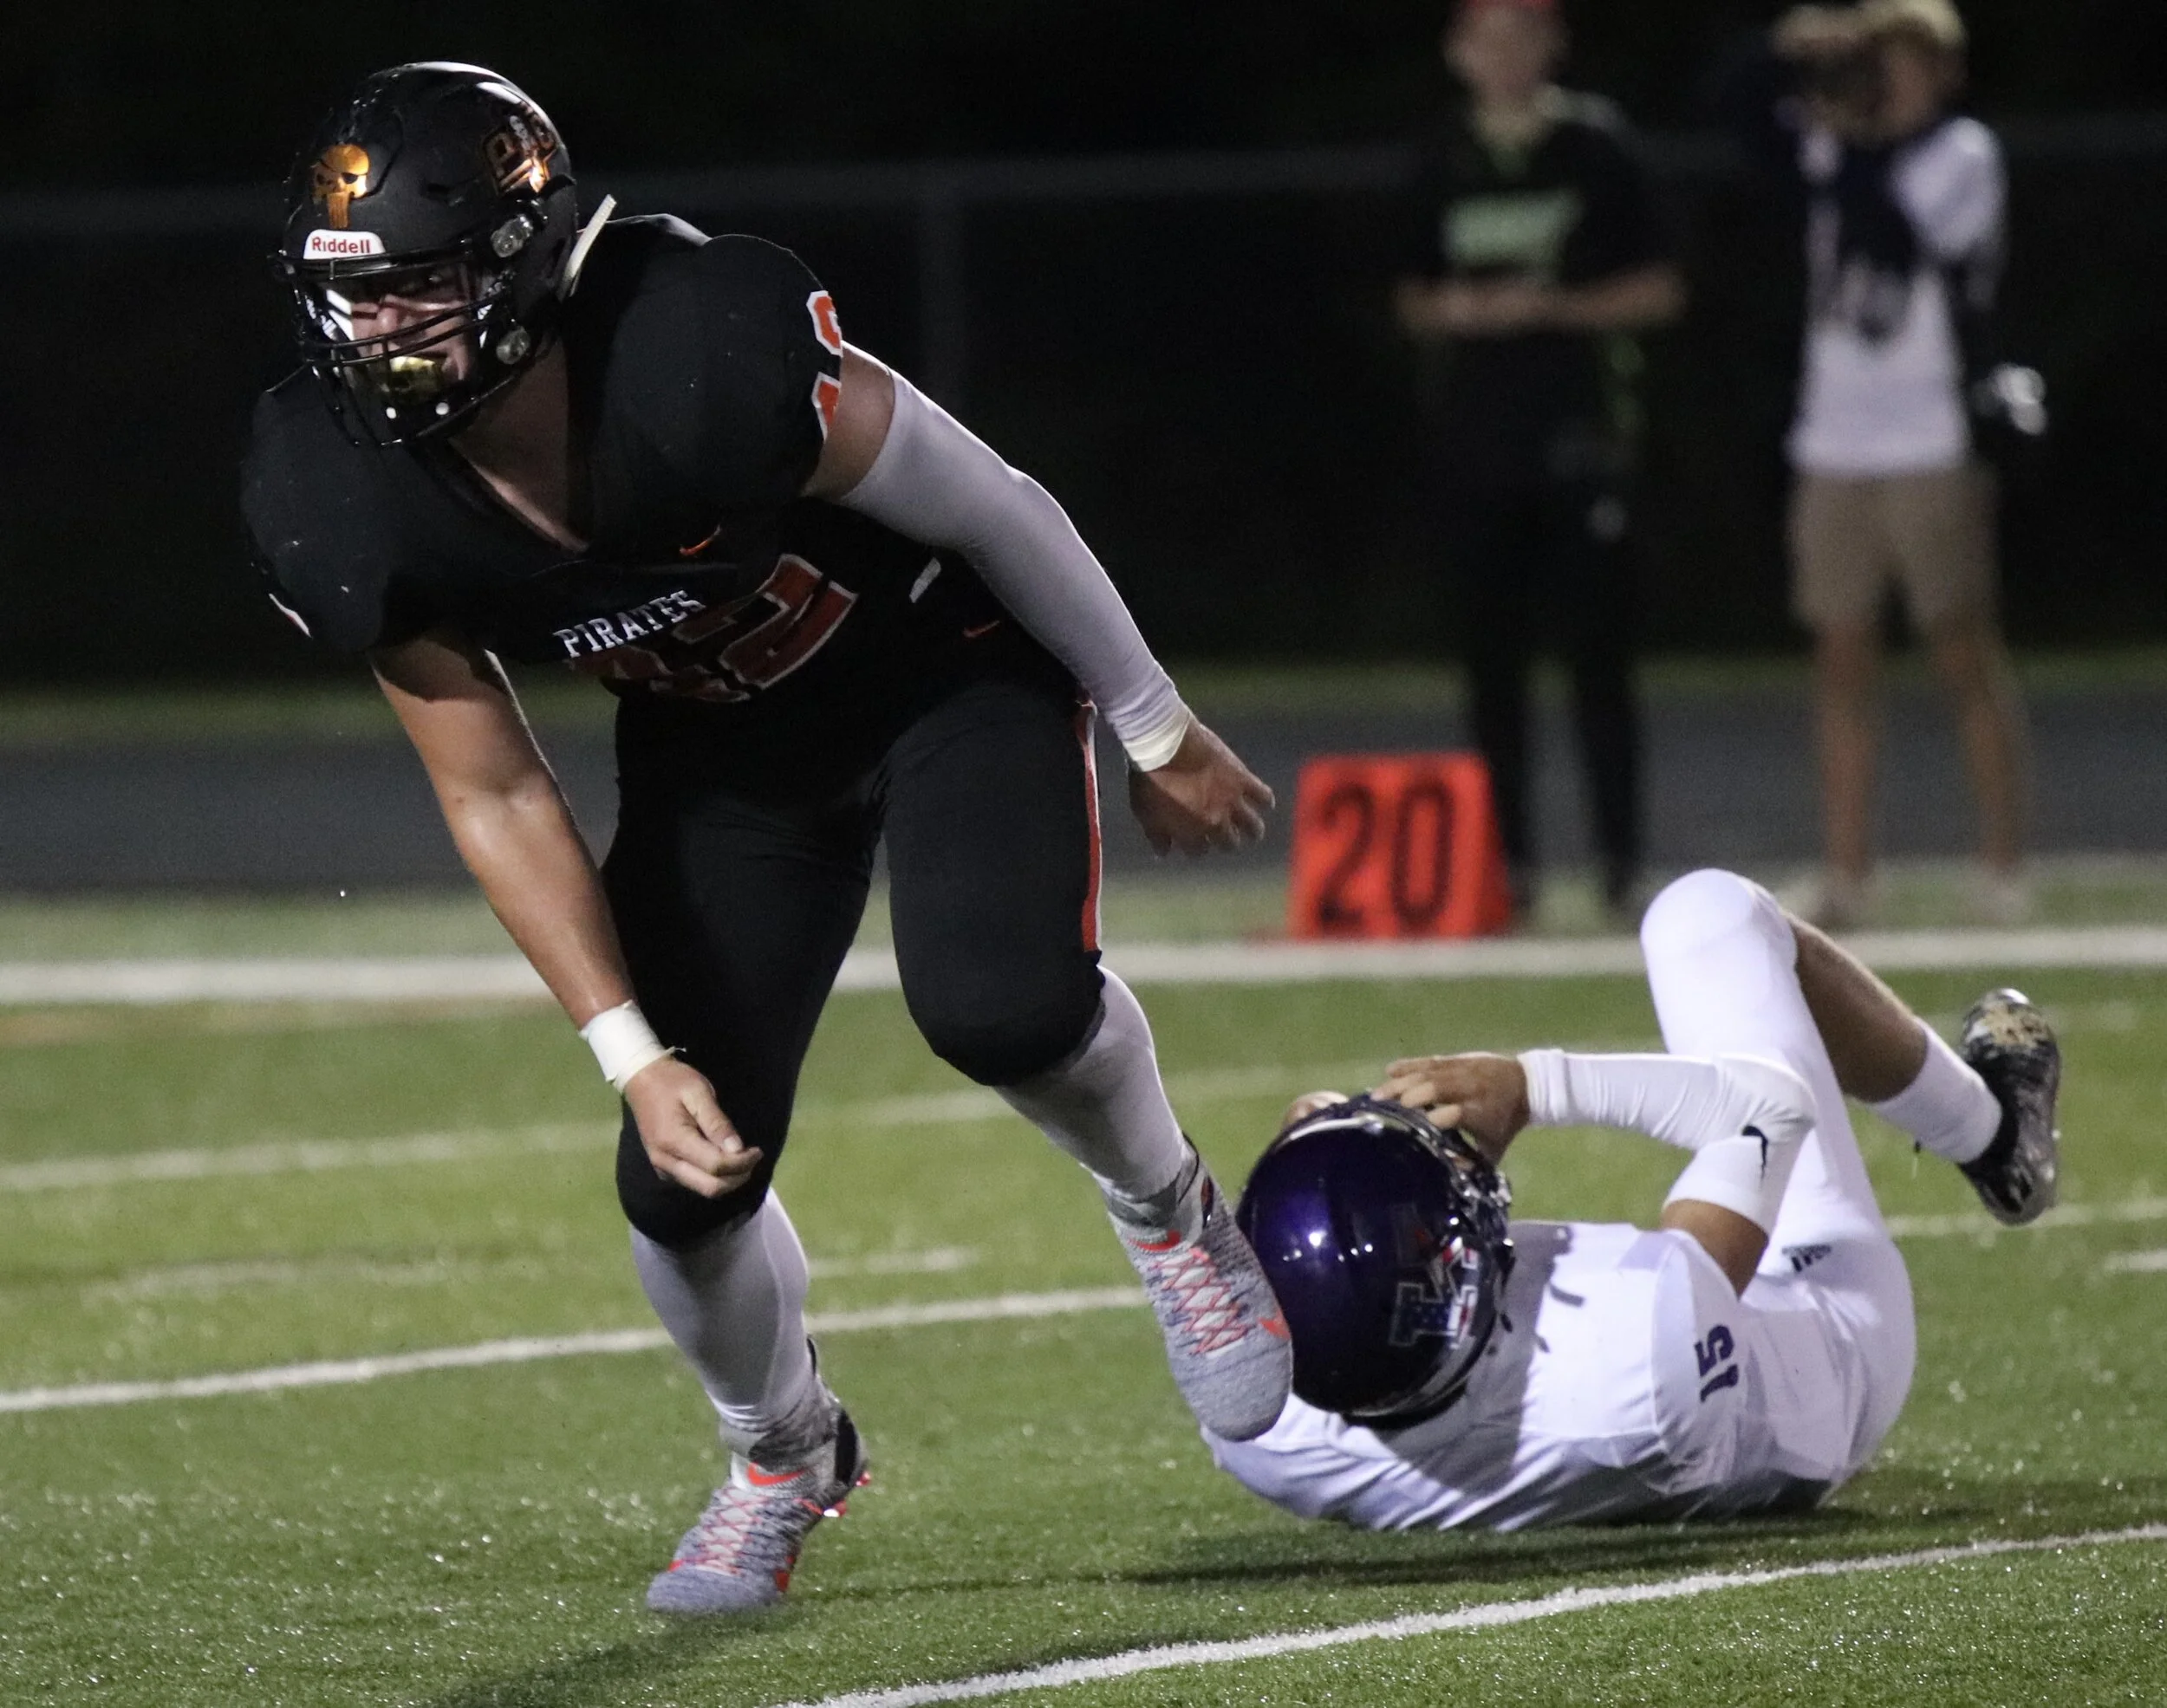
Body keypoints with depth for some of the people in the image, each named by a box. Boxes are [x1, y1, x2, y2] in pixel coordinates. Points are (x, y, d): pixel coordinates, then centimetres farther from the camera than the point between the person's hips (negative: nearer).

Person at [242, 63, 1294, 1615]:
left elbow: (992, 510, -20)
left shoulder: (708, 364, -38)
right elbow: (500, 803, -11)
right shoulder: (357, 509, -24)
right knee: (686, 1180, -6)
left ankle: (1170, 1211, 5)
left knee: (996, 1003, -30)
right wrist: (639, 1060, -18)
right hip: (724, 750, 4)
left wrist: (1157, 731, -7)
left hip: (949, 663, -4)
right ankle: (787, 1457, 28)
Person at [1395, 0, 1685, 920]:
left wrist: (1553, 307, -12)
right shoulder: (1442, 162, 12)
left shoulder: (1596, 146, 2)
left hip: (1580, 433, -3)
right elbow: (1414, 301, 19)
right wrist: (1453, 310, -4)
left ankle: (1619, 862, -4)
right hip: (1473, 439, 3)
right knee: (1492, 659, 4)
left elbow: (1659, 291, 1)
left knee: (1597, 650, -6)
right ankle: (1506, 863, 9)